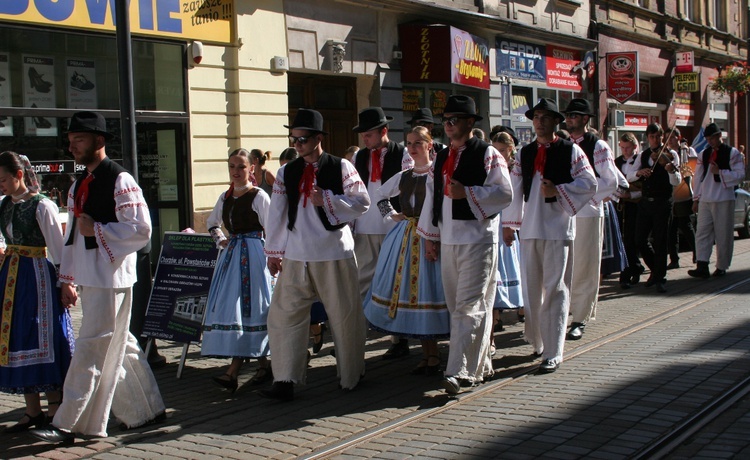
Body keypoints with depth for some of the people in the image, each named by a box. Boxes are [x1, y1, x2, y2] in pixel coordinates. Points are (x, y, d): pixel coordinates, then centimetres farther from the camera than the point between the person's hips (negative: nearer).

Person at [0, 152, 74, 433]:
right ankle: (32, 411, 17)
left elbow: (57, 248, -11)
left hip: (37, 275, -7)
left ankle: (55, 408, 9)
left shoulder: (42, 206, -12)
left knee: (42, 339, -3)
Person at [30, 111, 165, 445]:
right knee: (118, 348, 14)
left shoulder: (120, 181, -10)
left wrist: (97, 230, -17)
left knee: (93, 351, -4)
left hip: (110, 278, -8)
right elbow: (72, 234, 19)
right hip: (88, 279, 8)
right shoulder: (78, 186, 15)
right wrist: (68, 279, 17)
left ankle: (68, 425, -1)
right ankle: (145, 410, 25)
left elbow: (141, 230, -16)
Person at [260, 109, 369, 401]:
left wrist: (327, 199, -18)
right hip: (295, 256, 3)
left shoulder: (340, 167, -2)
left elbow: (362, 202, -7)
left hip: (334, 253, -3)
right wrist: (273, 252, 11)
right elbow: (277, 213, 11)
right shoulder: (286, 173, 9)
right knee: (284, 314, -2)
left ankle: (351, 377, 23)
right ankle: (285, 381, 3)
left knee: (344, 316, 6)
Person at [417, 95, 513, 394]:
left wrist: (468, 193, -18)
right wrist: (430, 237, 17)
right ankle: (480, 366, 23)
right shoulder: (440, 159, 17)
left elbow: (504, 193, -10)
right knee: (457, 307, 11)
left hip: (478, 240, -7)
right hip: (448, 241, 7)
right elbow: (432, 197, 19)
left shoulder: (488, 155, -3)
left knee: (470, 307, -11)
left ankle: (461, 372, -14)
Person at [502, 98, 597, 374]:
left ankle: (553, 353, -3)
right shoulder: (524, 154, 13)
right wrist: (509, 223, 13)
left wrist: (558, 190, -15)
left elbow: (589, 184, -3)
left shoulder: (571, 151, 1)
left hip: (558, 229, -4)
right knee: (530, 288, 9)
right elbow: (514, 190, 14)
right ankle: (537, 342, 25)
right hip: (529, 228, 4)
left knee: (555, 289, -5)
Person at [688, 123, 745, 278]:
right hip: (705, 200, 4)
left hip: (724, 200, -4)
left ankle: (721, 267, 12)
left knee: (723, 235, 2)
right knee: (702, 233, -4)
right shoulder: (703, 154, 13)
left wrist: (720, 172, -18)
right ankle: (702, 267, -7)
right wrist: (696, 199, 12)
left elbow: (740, 175, -8)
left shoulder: (732, 153, -2)